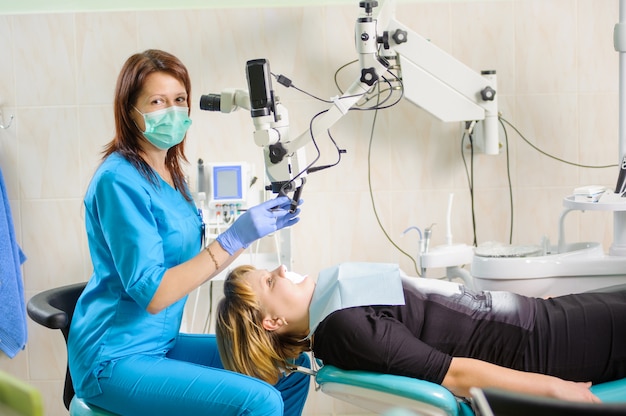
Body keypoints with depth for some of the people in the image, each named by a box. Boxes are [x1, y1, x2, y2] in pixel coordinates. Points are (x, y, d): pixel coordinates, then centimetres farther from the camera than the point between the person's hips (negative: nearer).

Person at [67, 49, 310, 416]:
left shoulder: (170, 173, 9)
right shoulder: (119, 180, -18)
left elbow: (186, 264, 9)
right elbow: (151, 294, -21)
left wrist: (257, 225, 1)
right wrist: (235, 238, -25)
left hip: (161, 343, 9)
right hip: (114, 361, -9)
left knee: (293, 368, 7)